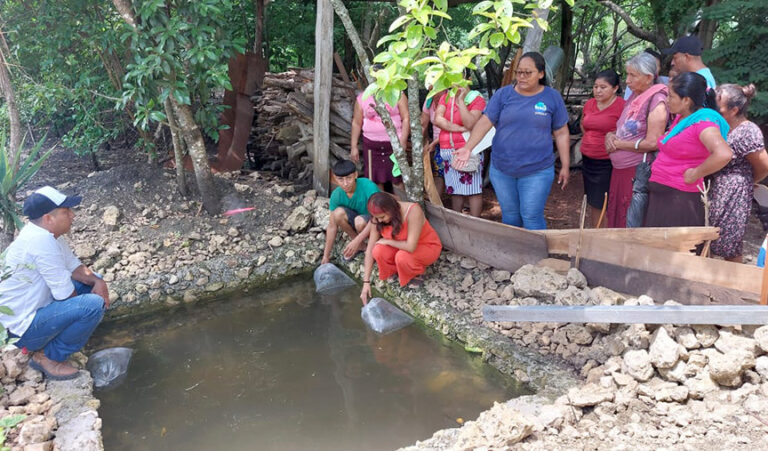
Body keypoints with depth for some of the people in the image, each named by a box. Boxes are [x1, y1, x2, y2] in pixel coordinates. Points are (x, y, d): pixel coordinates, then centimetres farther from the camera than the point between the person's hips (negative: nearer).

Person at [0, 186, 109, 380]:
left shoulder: (47, 233, 2)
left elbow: (74, 266, 10)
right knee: (93, 305, -25)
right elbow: (65, 294, -24)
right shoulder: (41, 241, -28)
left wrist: (97, 281, -9)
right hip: (21, 327, -10)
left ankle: (48, 344, 12)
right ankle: (48, 357, -5)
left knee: (93, 281, 13)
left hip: (34, 307, 10)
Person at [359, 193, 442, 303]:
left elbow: (411, 247, -37)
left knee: (402, 257, -34)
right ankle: (395, 271, 5)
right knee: (378, 251, -25)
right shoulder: (378, 220, -18)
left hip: (428, 246, -4)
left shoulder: (413, 211, -34)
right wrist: (366, 282, -17)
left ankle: (418, 273, -2)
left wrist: (387, 241, -23)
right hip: (402, 245, 4)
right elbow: (370, 250, -15)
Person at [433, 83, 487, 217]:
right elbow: (437, 119, -4)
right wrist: (459, 128, -13)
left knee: (473, 188, -5)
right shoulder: (445, 97, 10)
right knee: (455, 189, 12)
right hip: (447, 149, 5)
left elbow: (470, 124, -17)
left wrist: (461, 100, -16)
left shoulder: (476, 99, -4)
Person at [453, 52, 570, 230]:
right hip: (501, 169, 2)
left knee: (531, 216, -2)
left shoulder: (552, 97, 0)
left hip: (537, 170, -2)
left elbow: (561, 134, 4)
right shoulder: (503, 94, 0)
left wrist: (565, 166, 3)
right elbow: (485, 122, -8)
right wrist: (468, 148, -22)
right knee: (509, 214, 15)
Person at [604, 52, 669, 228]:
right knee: (616, 221, 12)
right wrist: (610, 135, 2)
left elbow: (652, 143, -19)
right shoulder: (634, 96, 13)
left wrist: (618, 143, -9)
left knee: (632, 227, -2)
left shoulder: (656, 101, -12)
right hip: (620, 170, 8)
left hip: (638, 172, -8)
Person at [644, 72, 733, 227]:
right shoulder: (681, 118, 12)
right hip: (659, 195, 9)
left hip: (680, 199, -9)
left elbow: (724, 154, -29)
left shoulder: (703, 121, -14)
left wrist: (695, 174, -19)